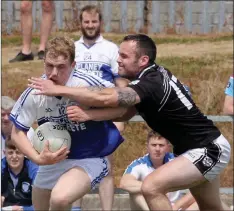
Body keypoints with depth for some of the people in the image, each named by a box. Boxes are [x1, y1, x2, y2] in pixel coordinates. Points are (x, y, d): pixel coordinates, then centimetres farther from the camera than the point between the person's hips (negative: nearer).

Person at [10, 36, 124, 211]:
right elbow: (17, 132, -3)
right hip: (53, 159, 5)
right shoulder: (34, 93, -15)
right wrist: (38, 158, -20)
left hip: (90, 159, -5)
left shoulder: (87, 84, -24)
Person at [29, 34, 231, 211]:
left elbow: (105, 98, -36)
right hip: (207, 147, 10)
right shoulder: (154, 74, 3)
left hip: (208, 151, -10)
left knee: (151, 187, -20)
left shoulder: (151, 84, -25)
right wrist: (87, 114, -19)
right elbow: (124, 112, -4)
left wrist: (58, 90, -30)